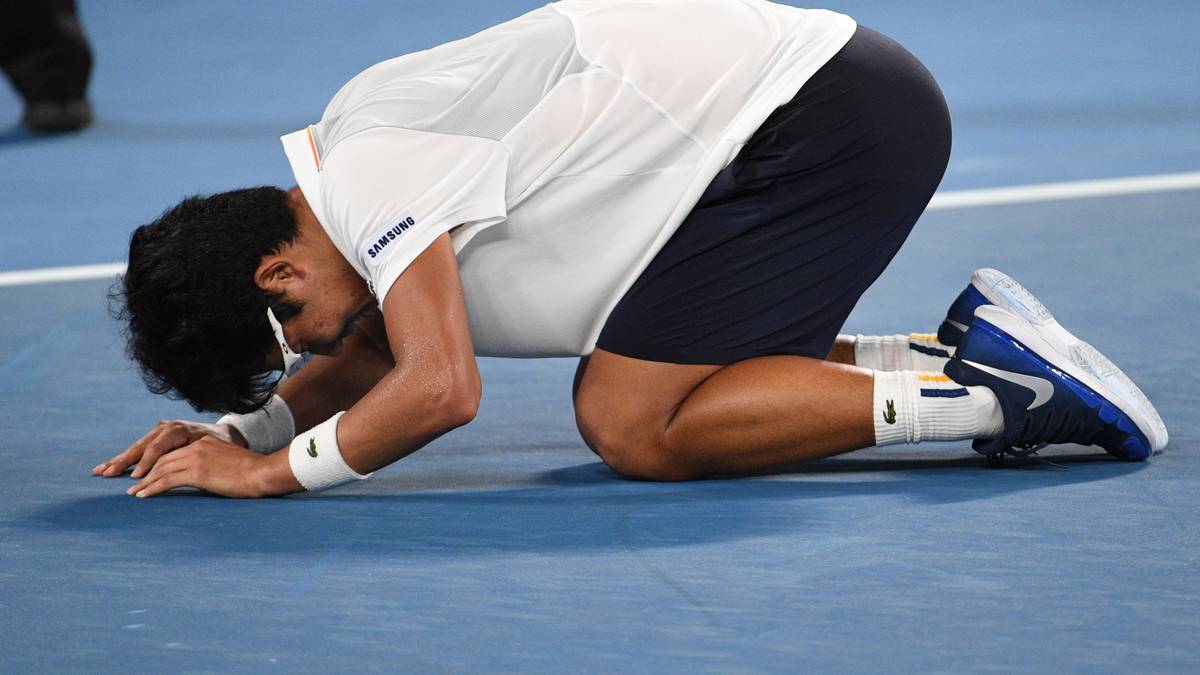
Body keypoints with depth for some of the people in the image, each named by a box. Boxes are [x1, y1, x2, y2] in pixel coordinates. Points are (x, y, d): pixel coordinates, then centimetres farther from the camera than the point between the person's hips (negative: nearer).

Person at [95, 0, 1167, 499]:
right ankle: (961, 354, 10)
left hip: (821, 120, -10)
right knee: (635, 399, 11)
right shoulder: (378, 170, 13)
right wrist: (239, 427, 9)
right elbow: (367, 363, 25)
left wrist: (272, 469, -13)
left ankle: (997, 391, -11)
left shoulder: (370, 172, -17)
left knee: (631, 424, -12)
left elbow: (436, 388, -26)